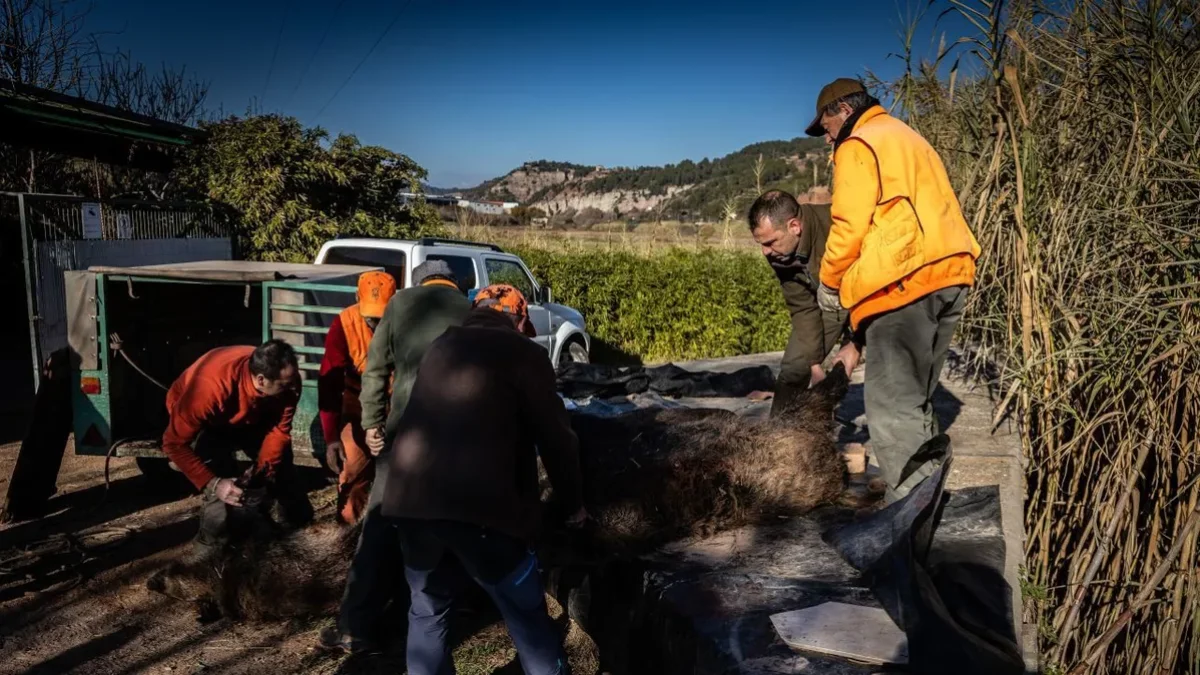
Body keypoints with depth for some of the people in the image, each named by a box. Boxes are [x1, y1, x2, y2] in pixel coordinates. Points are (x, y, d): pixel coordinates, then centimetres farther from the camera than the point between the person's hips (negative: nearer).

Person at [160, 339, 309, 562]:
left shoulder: (287, 380, -31)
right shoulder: (209, 388, -44)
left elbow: (279, 428, -17)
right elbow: (175, 443, -35)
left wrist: (263, 466, -29)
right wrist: (213, 484, -42)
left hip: (252, 417, 5)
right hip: (206, 423, -4)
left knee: (280, 460, 6)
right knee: (222, 476, -25)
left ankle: (300, 522, 29)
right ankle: (213, 540, -4)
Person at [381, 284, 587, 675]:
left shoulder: (441, 347, 21)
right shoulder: (523, 353, 4)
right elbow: (554, 435, 3)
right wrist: (574, 502, 16)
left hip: (410, 496, 6)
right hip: (480, 504, -5)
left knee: (427, 612, 24)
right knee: (528, 621, 10)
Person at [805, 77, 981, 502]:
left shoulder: (857, 145, 1)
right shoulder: (908, 139, 29)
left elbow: (850, 225, -11)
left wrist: (829, 281, 8)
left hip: (904, 281, -9)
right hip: (949, 274, 10)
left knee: (892, 405, -6)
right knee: (915, 399, 17)